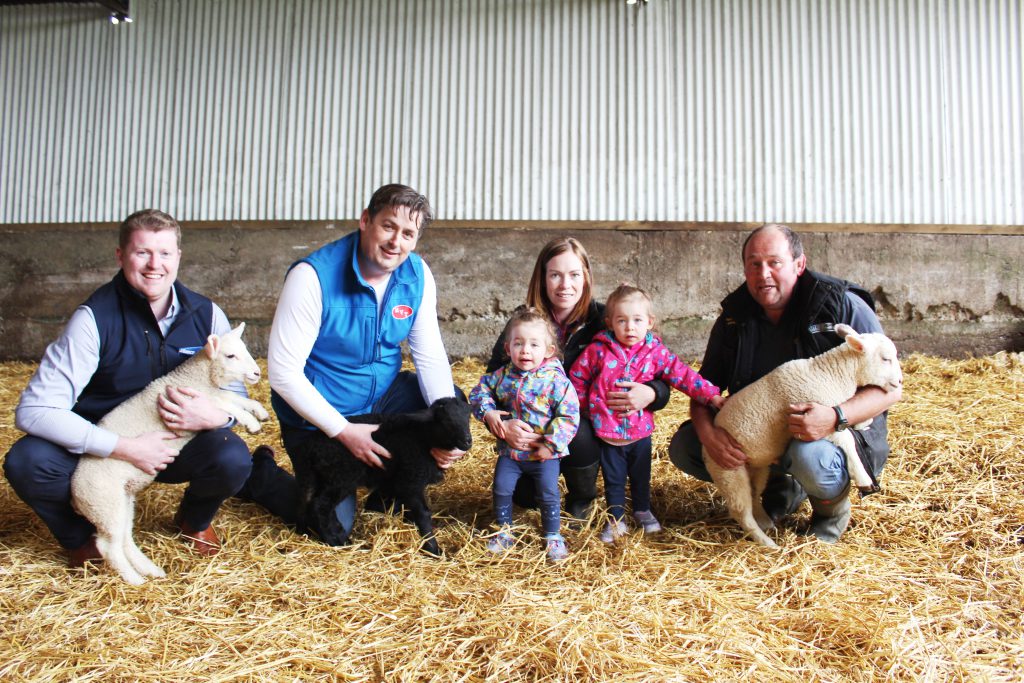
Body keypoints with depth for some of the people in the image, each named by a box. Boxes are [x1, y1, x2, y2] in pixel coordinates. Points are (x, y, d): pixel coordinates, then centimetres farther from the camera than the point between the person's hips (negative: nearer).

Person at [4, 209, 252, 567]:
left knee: (234, 458, -29)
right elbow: (34, 410, -23)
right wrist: (125, 447, -31)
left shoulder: (206, 315, -9)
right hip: (105, 448, -1)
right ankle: (81, 536, 5)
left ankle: (194, 519, 8)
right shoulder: (94, 318, -18)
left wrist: (214, 415, -28)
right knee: (26, 462, -28)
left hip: (179, 443, 1)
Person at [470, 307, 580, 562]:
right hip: (509, 450, 4)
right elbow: (479, 392, 7)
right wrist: (488, 412, -11)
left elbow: (569, 416, -17)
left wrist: (551, 444, -20)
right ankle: (504, 532, 29)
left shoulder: (556, 380, -18)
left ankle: (553, 536, 25)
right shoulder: (502, 375, -5)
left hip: (543, 454, -3)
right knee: (501, 489, 7)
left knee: (549, 495, 4)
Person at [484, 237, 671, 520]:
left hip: (586, 431, -1)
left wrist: (651, 393, -33)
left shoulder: (603, 321, -11)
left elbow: (659, 376, -8)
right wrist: (502, 424, -33)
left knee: (576, 431, -32)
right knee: (526, 496, -14)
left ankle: (582, 498, -1)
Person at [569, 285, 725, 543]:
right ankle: (616, 519, 29)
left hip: (640, 430, 2)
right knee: (614, 480, 13)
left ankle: (643, 511, 43)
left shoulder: (656, 352, -8)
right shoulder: (598, 350, -12)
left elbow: (683, 375, -8)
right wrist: (585, 405, 1)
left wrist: (712, 395, -14)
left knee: (641, 476, 21)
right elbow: (577, 376, -1)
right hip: (607, 432, -1)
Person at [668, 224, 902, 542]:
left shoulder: (843, 306, -15)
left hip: (840, 431, -5)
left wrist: (836, 417, -33)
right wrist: (707, 431, -22)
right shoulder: (735, 318, -3)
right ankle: (781, 489, 11)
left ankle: (832, 505, 0)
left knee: (808, 456, -40)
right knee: (682, 446, -10)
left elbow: (890, 388, -14)